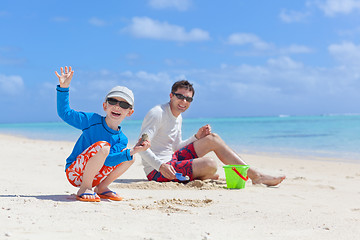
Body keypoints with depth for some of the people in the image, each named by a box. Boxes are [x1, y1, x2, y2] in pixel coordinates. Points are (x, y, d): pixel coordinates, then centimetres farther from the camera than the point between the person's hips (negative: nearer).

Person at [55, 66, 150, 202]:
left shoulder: (122, 140, -1)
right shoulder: (92, 120, -9)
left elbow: (108, 160, -17)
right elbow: (64, 113, -10)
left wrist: (132, 152, -30)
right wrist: (63, 88, -18)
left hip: (94, 175, 5)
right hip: (74, 172, -5)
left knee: (130, 157, -1)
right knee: (103, 146, -30)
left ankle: (102, 188, 4)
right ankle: (84, 189, -19)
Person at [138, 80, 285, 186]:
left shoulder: (178, 118, 13)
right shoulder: (157, 114, -15)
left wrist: (197, 137, 4)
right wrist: (160, 166, -36)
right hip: (157, 171, -10)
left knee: (213, 139, 5)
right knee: (209, 165, -31)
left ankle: (255, 175, 2)